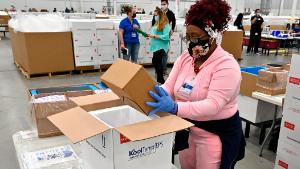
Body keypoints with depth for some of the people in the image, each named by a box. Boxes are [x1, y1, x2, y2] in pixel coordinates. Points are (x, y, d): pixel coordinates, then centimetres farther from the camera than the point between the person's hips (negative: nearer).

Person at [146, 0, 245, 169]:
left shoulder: (226, 65, -21)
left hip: (217, 133, -6)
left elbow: (213, 105, -31)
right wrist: (152, 95, -25)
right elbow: (169, 87, -4)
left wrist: (174, 108, -43)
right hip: (186, 128, 6)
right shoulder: (185, 57, 1)